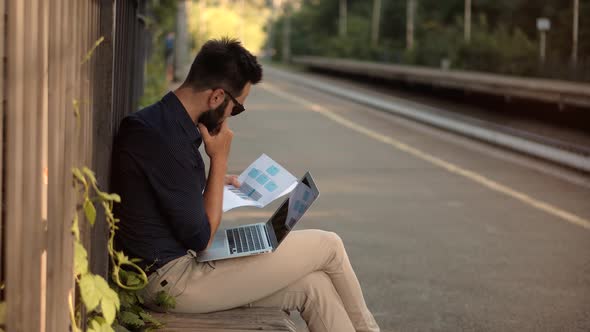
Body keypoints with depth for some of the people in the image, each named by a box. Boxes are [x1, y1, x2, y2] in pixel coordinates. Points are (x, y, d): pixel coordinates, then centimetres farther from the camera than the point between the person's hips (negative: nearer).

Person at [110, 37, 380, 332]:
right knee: (328, 246, -1)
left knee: (314, 286, 1)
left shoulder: (156, 121, 7)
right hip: (172, 280, -10)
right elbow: (200, 238, -16)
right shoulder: (165, 139, -24)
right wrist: (220, 159, -11)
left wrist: (214, 182, 16)